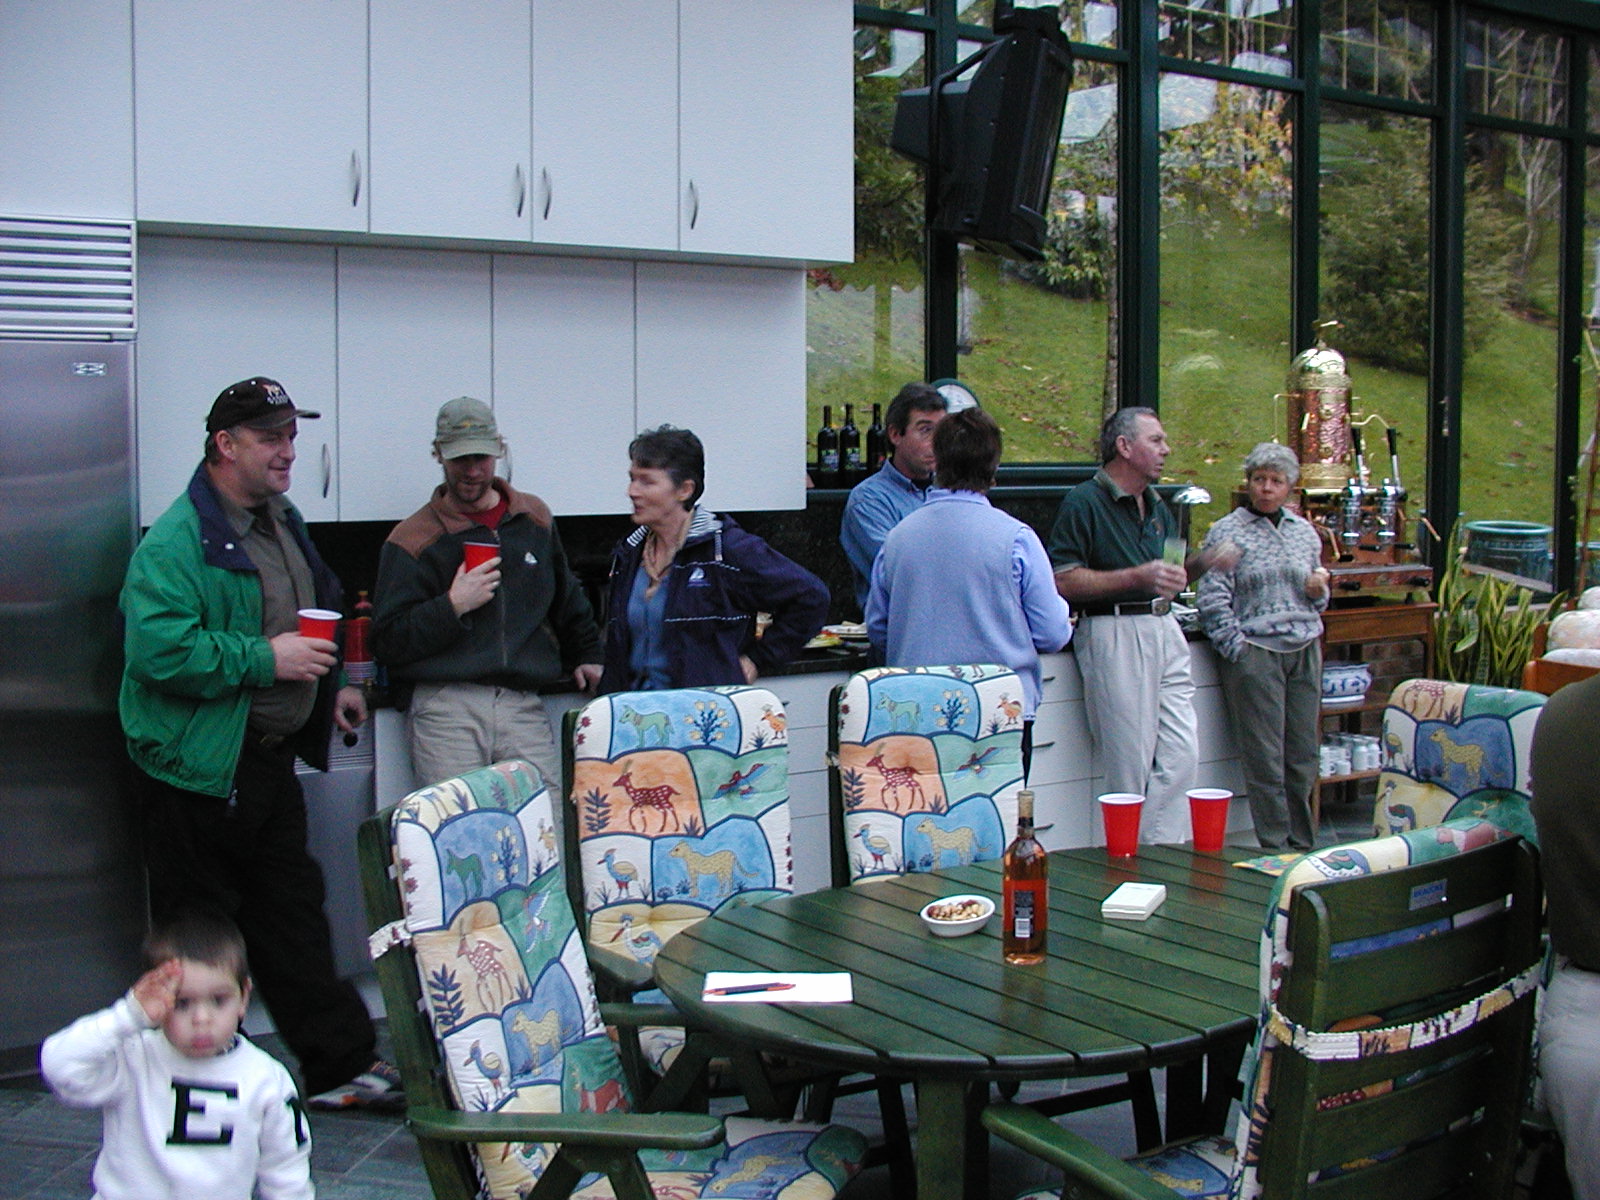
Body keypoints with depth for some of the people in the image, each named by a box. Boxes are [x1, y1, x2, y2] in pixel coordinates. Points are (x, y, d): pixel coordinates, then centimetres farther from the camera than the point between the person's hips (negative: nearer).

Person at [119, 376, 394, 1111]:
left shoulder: (281, 523, 13)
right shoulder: (176, 541, -17)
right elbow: (160, 650, -27)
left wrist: (327, 689, 17)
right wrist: (264, 659, -24)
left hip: (269, 762, 8)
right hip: (197, 771, -8)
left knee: (292, 914, 14)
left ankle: (338, 1063, 20)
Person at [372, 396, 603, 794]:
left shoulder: (534, 519, 16)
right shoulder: (412, 539, 3)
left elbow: (567, 599, 31)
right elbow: (387, 642, -2)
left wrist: (586, 657, 28)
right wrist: (452, 607, -12)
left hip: (524, 707, 3)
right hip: (446, 710, -3)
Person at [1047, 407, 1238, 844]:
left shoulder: (1157, 506, 20)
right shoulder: (1083, 502, -6)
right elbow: (1063, 582, -13)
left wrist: (1202, 563, 7)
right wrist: (1137, 577, -18)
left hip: (1165, 629, 8)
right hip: (1114, 635, -8)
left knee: (1181, 759, 3)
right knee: (1130, 768, -4)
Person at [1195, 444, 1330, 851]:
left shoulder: (1305, 531, 17)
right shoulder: (1226, 532, 1)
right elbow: (1212, 599, -7)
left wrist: (1318, 590, 2)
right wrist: (1238, 649, -12)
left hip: (1305, 651, 5)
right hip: (1254, 650, -5)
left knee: (1303, 756, 6)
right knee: (1265, 760, -4)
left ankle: (1302, 847, 16)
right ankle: (1275, 849, 3)